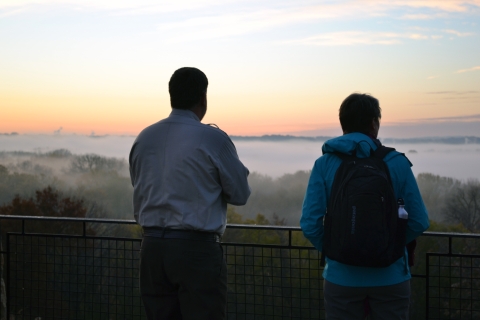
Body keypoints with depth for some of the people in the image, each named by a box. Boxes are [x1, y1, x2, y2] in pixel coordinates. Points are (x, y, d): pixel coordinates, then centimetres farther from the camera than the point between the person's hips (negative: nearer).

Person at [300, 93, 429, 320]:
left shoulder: (324, 164, -5)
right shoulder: (397, 163, -6)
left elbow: (310, 224, -11)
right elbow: (419, 222, -4)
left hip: (341, 277, 1)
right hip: (390, 277, 0)